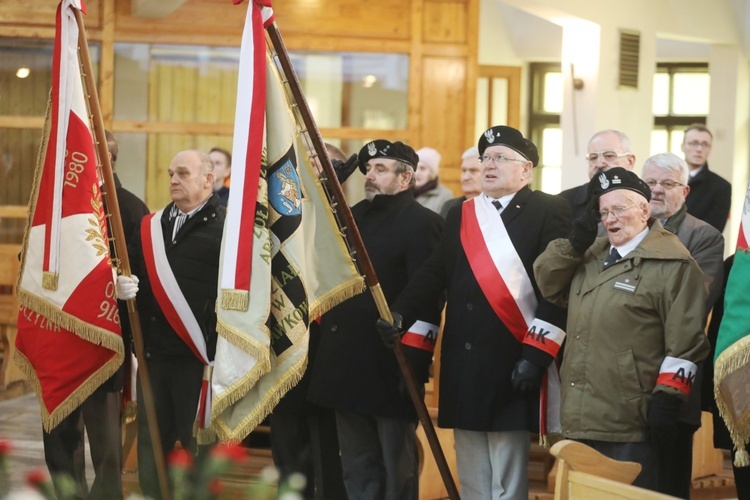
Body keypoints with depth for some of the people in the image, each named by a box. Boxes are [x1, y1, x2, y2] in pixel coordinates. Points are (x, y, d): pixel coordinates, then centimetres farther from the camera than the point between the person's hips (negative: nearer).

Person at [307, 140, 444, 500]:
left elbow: (427, 298, -17)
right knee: (357, 470, 14)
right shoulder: (354, 217, 16)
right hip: (347, 365, 8)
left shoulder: (421, 223, -9)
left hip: (390, 371, -8)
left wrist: (414, 364, -23)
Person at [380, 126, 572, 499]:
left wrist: (535, 355, -16)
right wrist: (400, 313, -5)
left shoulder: (548, 213, -4)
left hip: (511, 367, -6)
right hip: (463, 366, 6)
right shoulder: (461, 215, 15)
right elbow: (433, 273, 11)